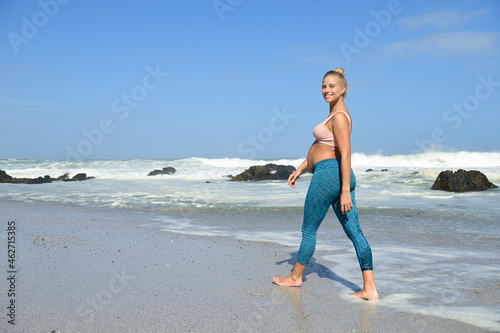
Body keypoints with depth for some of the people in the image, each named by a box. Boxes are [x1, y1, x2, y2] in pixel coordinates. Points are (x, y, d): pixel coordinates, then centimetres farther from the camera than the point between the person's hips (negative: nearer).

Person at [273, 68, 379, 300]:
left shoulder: (339, 117, -13)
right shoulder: (336, 114, 19)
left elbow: (346, 155, -19)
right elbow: (320, 148, 25)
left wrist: (345, 192, -23)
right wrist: (300, 169, 27)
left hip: (328, 174, -10)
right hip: (338, 177, 10)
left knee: (309, 229, 8)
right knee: (354, 231, 3)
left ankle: (296, 277, 26)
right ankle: (370, 289, 2)